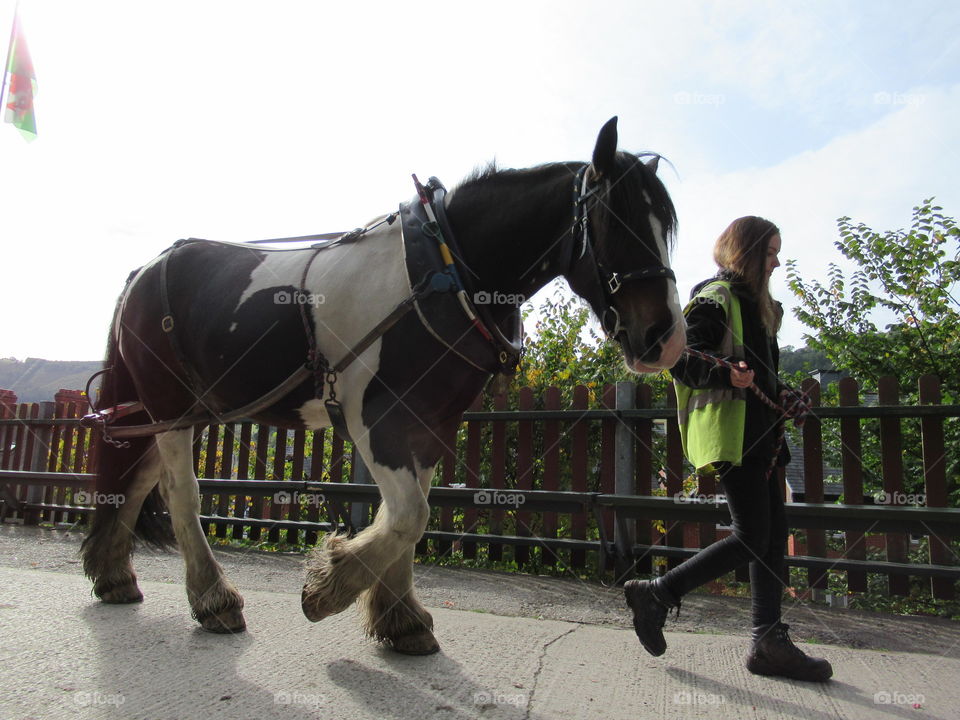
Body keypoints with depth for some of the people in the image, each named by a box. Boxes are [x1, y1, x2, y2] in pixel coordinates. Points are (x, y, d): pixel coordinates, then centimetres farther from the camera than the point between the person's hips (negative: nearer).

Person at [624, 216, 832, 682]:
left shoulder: (754, 304, 22)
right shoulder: (714, 298, -7)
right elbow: (683, 362, -16)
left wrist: (782, 398, 14)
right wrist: (728, 375, -31)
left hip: (757, 433, 10)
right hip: (729, 432, -10)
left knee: (774, 535, 8)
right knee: (751, 539, -9)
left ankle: (769, 644, 16)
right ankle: (656, 593, 1)